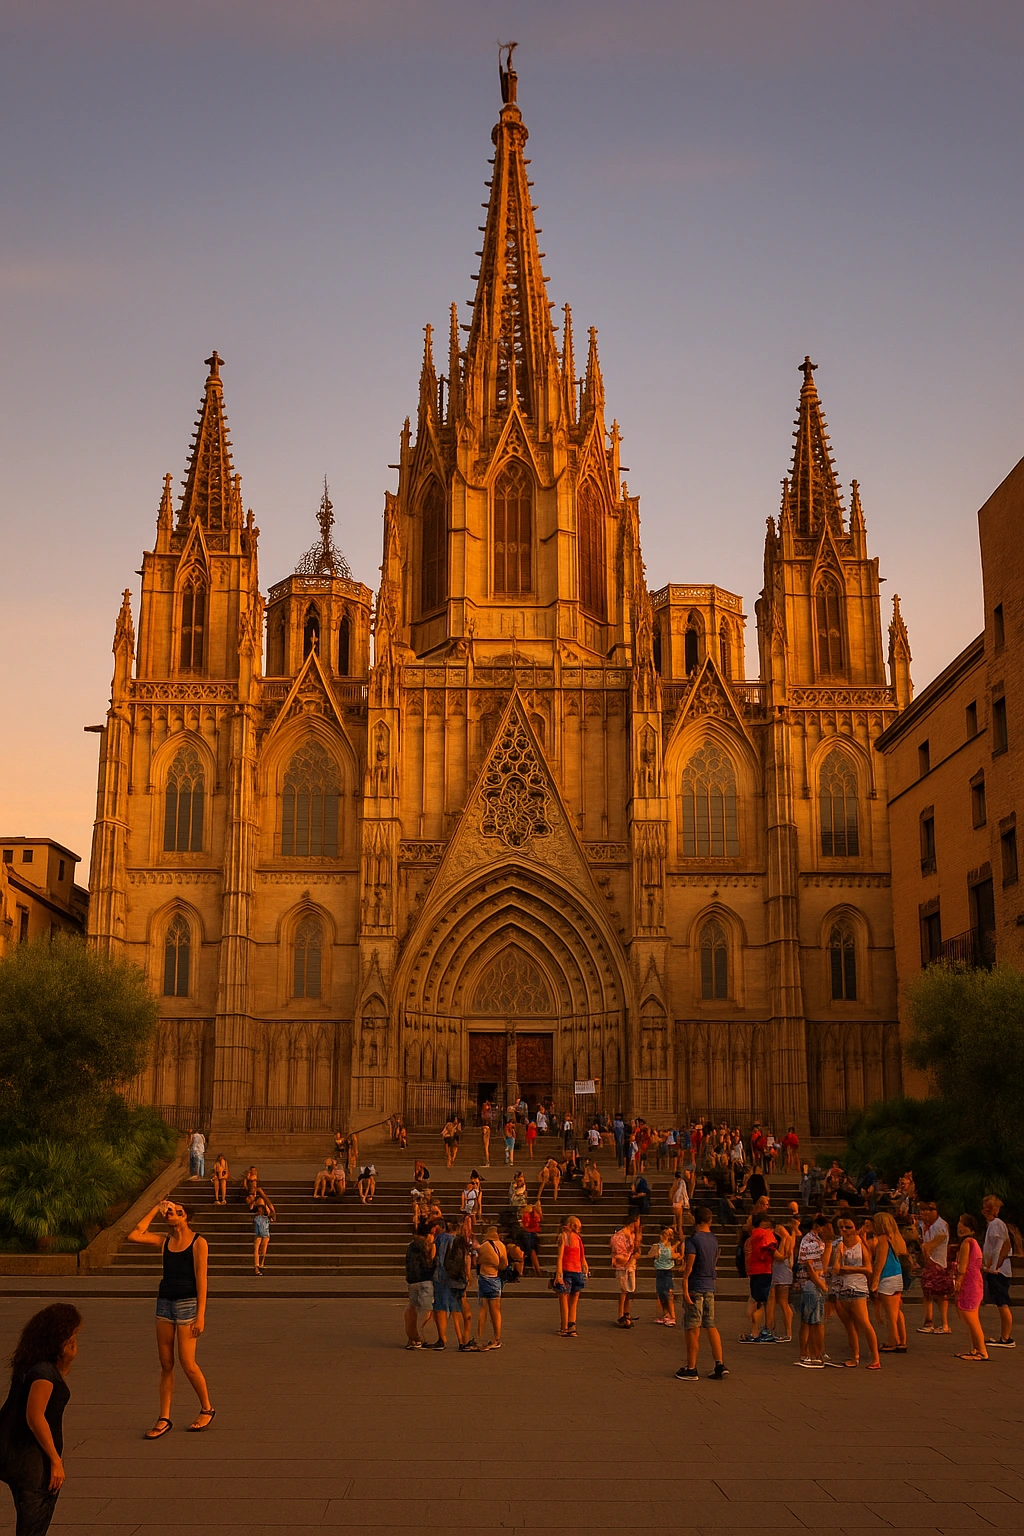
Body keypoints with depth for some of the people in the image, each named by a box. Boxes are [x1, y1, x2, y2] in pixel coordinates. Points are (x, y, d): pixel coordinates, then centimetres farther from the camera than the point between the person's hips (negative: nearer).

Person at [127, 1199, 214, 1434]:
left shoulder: (198, 1242, -6)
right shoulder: (165, 1241, 8)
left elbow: (201, 1280, -10)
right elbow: (133, 1236, -3)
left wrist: (201, 1315, -14)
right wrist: (154, 1211, 1)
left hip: (188, 1304, -5)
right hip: (165, 1302, 5)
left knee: (187, 1363, -5)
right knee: (166, 1364, 7)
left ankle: (206, 1409, 15)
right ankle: (164, 1419, 14)